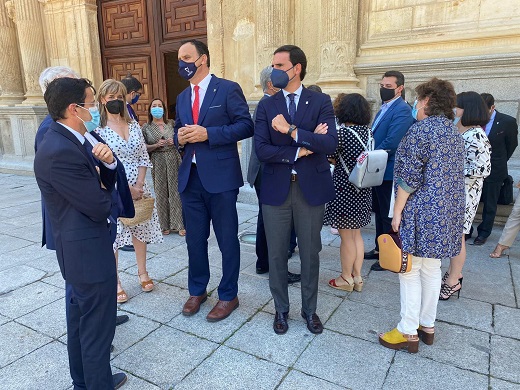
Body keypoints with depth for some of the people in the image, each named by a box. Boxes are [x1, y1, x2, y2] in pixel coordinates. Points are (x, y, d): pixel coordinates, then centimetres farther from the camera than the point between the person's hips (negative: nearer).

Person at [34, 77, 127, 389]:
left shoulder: (75, 139, 5)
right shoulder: (59, 151, -25)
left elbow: (107, 184, 5)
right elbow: (100, 207, -23)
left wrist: (108, 161, -16)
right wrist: (105, 197, 0)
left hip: (77, 249, 11)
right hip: (89, 252, -11)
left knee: (80, 320, 24)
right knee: (98, 328, 7)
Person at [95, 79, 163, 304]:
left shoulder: (133, 125, 7)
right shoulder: (98, 129, -6)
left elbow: (143, 158, 5)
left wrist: (139, 185, -7)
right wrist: (126, 188, -13)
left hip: (138, 188, 4)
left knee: (141, 230, 13)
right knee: (112, 234, 3)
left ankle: (142, 273, 31)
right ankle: (114, 282, 17)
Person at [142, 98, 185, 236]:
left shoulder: (171, 124, 8)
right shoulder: (146, 127, 5)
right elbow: (144, 148, 2)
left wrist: (175, 141, -7)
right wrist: (156, 145, -13)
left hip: (173, 159, 1)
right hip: (157, 162, -1)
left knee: (175, 191, 0)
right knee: (161, 193, 2)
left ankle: (178, 224, 7)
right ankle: (164, 225, 13)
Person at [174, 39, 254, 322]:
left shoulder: (228, 89, -3)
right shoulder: (182, 97, 17)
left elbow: (246, 126, -10)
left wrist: (208, 133, -18)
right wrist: (180, 138, -2)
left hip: (220, 177, -6)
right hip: (190, 177, 6)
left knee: (227, 240, 5)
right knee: (194, 239, 14)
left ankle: (228, 296, 22)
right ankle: (197, 291, 33)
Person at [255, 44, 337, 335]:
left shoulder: (321, 102, 1)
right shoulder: (266, 106, 4)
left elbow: (330, 144, -14)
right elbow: (261, 150, -7)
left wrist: (292, 131, -20)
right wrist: (299, 150, -14)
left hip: (311, 188, -1)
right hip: (276, 189, 1)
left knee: (310, 253, 11)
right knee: (276, 254, 10)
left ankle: (310, 309, 32)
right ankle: (281, 309, 31)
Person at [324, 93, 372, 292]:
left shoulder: (342, 133, -16)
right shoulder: (368, 131, 4)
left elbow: (331, 158, -10)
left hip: (344, 190, -7)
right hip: (363, 191, 7)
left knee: (346, 237, 5)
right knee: (356, 234, 17)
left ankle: (346, 279, 19)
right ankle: (357, 277, 26)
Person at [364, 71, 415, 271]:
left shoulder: (402, 110, -16)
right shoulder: (384, 109, 14)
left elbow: (392, 142, -25)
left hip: (389, 172, -9)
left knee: (389, 215, 2)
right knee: (379, 211, 19)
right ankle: (380, 249, 34)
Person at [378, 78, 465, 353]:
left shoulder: (421, 129, -13)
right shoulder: (454, 132, 13)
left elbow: (409, 176, -18)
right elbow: (455, 176, 18)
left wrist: (397, 211, -13)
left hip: (422, 212, -8)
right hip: (448, 213, 9)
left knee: (410, 270, 0)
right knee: (431, 269, 15)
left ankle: (408, 332, 8)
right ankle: (427, 326, 26)